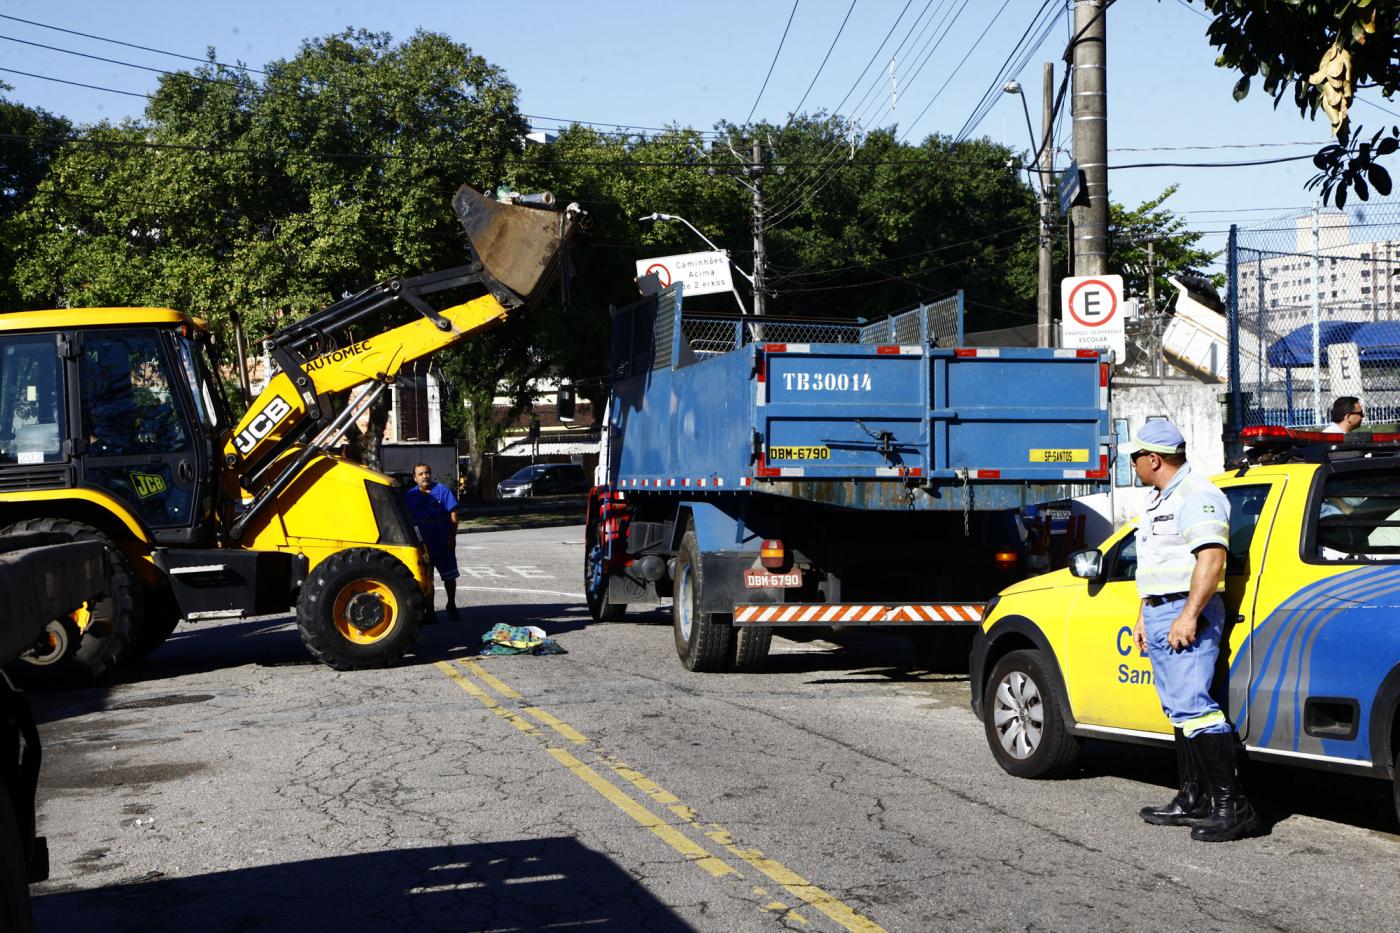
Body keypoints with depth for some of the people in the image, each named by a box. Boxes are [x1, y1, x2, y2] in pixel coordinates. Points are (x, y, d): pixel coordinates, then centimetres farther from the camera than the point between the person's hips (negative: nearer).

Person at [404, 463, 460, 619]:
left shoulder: (442, 490, -3)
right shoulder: (410, 495, 4)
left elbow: (453, 515, -5)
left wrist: (452, 537, -11)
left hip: (443, 543, -1)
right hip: (422, 544, 1)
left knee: (449, 576, 9)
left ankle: (451, 605, 25)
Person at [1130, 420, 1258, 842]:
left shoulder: (1196, 495, -12)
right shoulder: (1158, 500, 21)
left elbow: (1211, 558, -22)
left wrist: (1188, 615, -26)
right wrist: (1144, 617, 26)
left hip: (1186, 614, -11)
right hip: (1160, 615, 11)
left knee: (1193, 705, -17)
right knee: (1179, 709, 11)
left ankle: (1231, 804, -17)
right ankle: (1193, 800, 15)